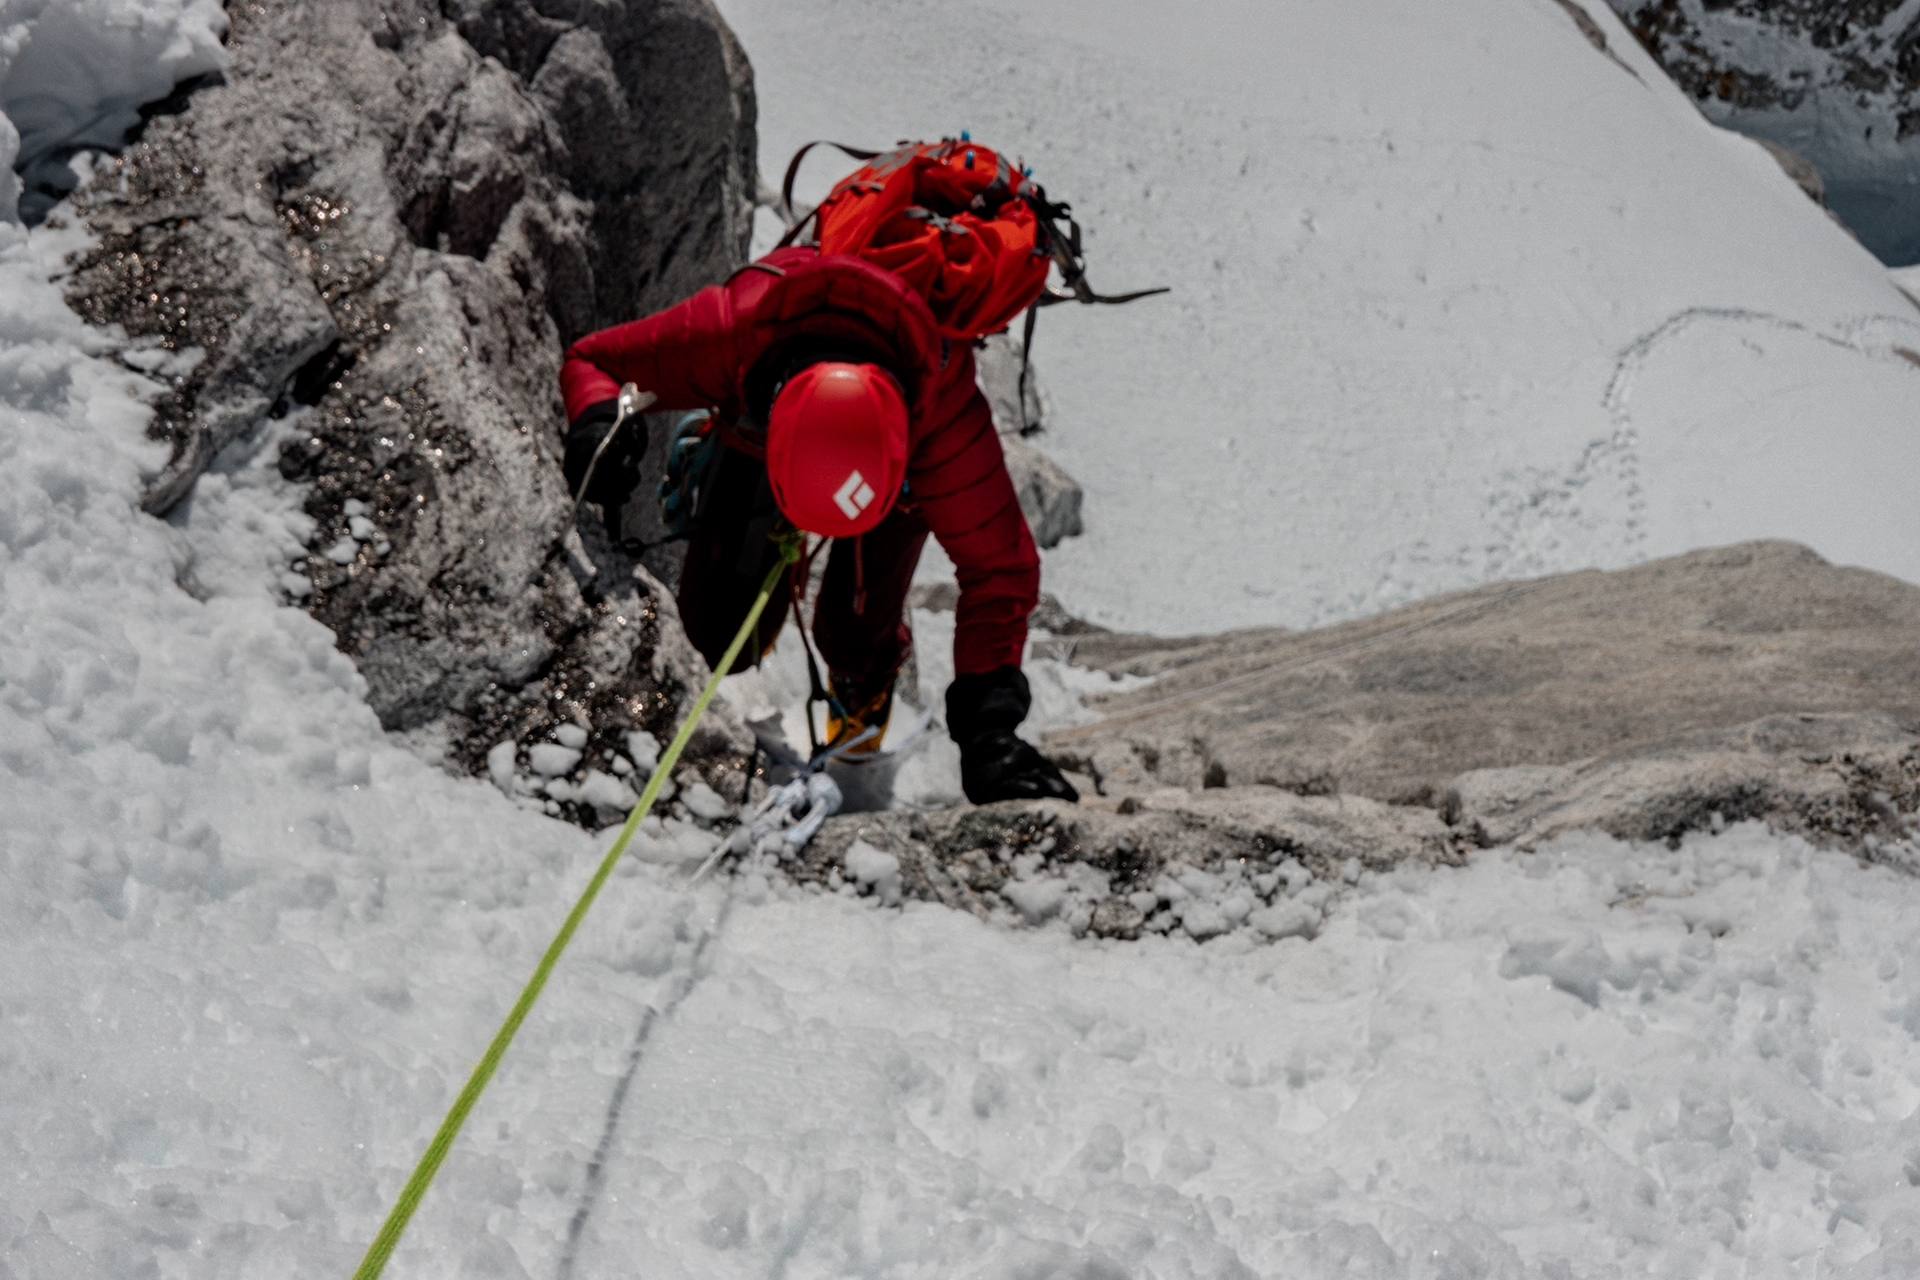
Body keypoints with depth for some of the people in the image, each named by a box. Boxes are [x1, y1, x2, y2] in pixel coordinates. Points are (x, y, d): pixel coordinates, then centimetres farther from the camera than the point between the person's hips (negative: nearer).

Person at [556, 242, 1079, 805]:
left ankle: (863, 682, 30)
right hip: (753, 437, 1)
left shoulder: (943, 404, -48)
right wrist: (599, 421, -51)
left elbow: (997, 566, -40)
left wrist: (987, 727, -48)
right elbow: (592, 360, -27)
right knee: (718, 629, -5)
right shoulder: (729, 332, -46)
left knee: (855, 630, -10)